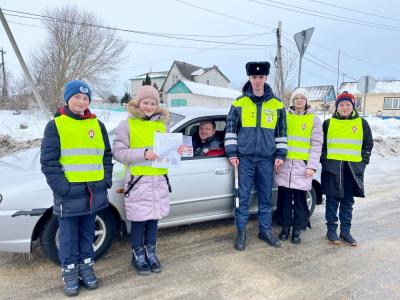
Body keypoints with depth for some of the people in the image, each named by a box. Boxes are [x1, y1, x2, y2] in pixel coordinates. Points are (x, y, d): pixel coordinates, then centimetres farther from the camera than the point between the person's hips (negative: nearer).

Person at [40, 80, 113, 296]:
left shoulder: (97, 125, 8)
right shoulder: (55, 125, -4)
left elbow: (107, 155, 13)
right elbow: (48, 162, -7)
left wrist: (107, 181, 3)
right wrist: (62, 188, -14)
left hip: (94, 191, 4)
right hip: (69, 192, -3)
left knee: (87, 233, 17)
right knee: (68, 236, 9)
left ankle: (86, 267, 32)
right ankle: (70, 272, 26)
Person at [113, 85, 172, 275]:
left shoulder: (162, 124, 10)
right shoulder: (127, 124, -3)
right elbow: (118, 152, -10)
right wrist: (143, 153, -21)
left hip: (159, 179, 4)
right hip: (138, 180, -4)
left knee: (153, 219, 12)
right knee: (139, 220, 5)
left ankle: (151, 253, 31)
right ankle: (138, 256, 26)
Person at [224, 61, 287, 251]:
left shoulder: (277, 105, 6)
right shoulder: (239, 104, 2)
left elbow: (281, 132, 11)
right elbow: (230, 130, 4)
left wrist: (280, 154, 5)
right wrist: (232, 153, -3)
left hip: (267, 159, 2)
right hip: (245, 158, -1)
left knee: (266, 197, 10)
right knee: (243, 197, 3)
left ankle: (266, 231, 25)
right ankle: (241, 232, 16)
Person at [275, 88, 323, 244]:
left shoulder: (314, 119, 5)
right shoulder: (285, 116, 9)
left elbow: (316, 144, 0)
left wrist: (312, 166, -8)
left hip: (302, 165, -1)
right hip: (285, 163, 2)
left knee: (300, 199, 3)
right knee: (284, 198, 6)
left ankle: (297, 230, 16)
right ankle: (285, 227, 21)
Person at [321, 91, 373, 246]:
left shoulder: (362, 123, 7)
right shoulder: (328, 123, 4)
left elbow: (368, 145, 12)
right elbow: (321, 144, 8)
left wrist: (363, 162, 3)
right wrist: (325, 160, 0)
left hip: (353, 169, 1)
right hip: (332, 168, -1)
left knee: (348, 201, 9)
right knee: (332, 200, 4)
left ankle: (345, 231, 19)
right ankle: (331, 230, 15)